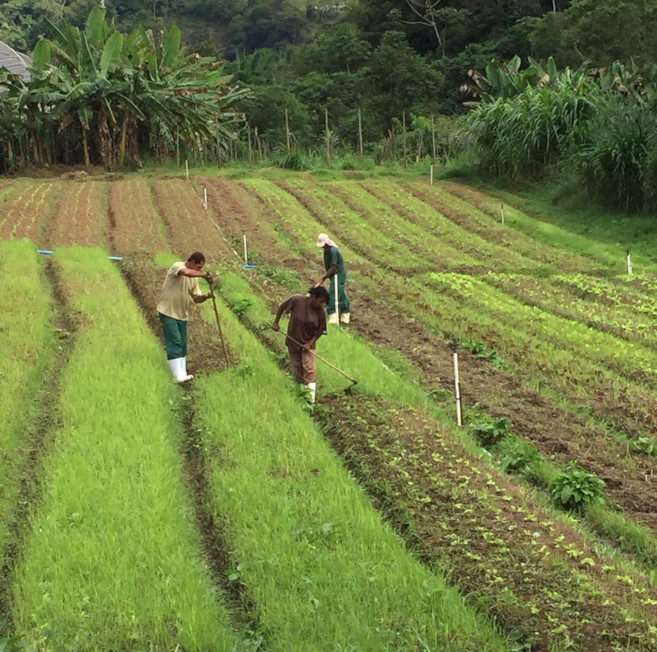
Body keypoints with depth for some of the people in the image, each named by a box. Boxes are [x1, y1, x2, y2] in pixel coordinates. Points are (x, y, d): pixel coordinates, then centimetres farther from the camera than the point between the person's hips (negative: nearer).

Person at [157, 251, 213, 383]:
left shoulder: (194, 278, 7)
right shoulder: (177, 267, -15)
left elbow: (196, 298, 7)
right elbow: (186, 272, -39)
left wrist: (206, 296, -12)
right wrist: (203, 274, -32)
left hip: (182, 314, 8)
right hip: (168, 312, -8)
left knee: (182, 345, 8)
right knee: (175, 343, -12)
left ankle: (182, 374, 14)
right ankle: (179, 376, -14)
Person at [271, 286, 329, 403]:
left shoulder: (321, 312, -18)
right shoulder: (297, 300, -21)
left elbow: (320, 331, -8)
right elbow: (282, 306, -5)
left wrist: (310, 343, -18)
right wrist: (276, 322, -2)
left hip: (307, 343, -1)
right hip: (293, 341, 1)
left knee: (309, 369, -9)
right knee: (297, 368, 12)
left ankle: (311, 398, -8)